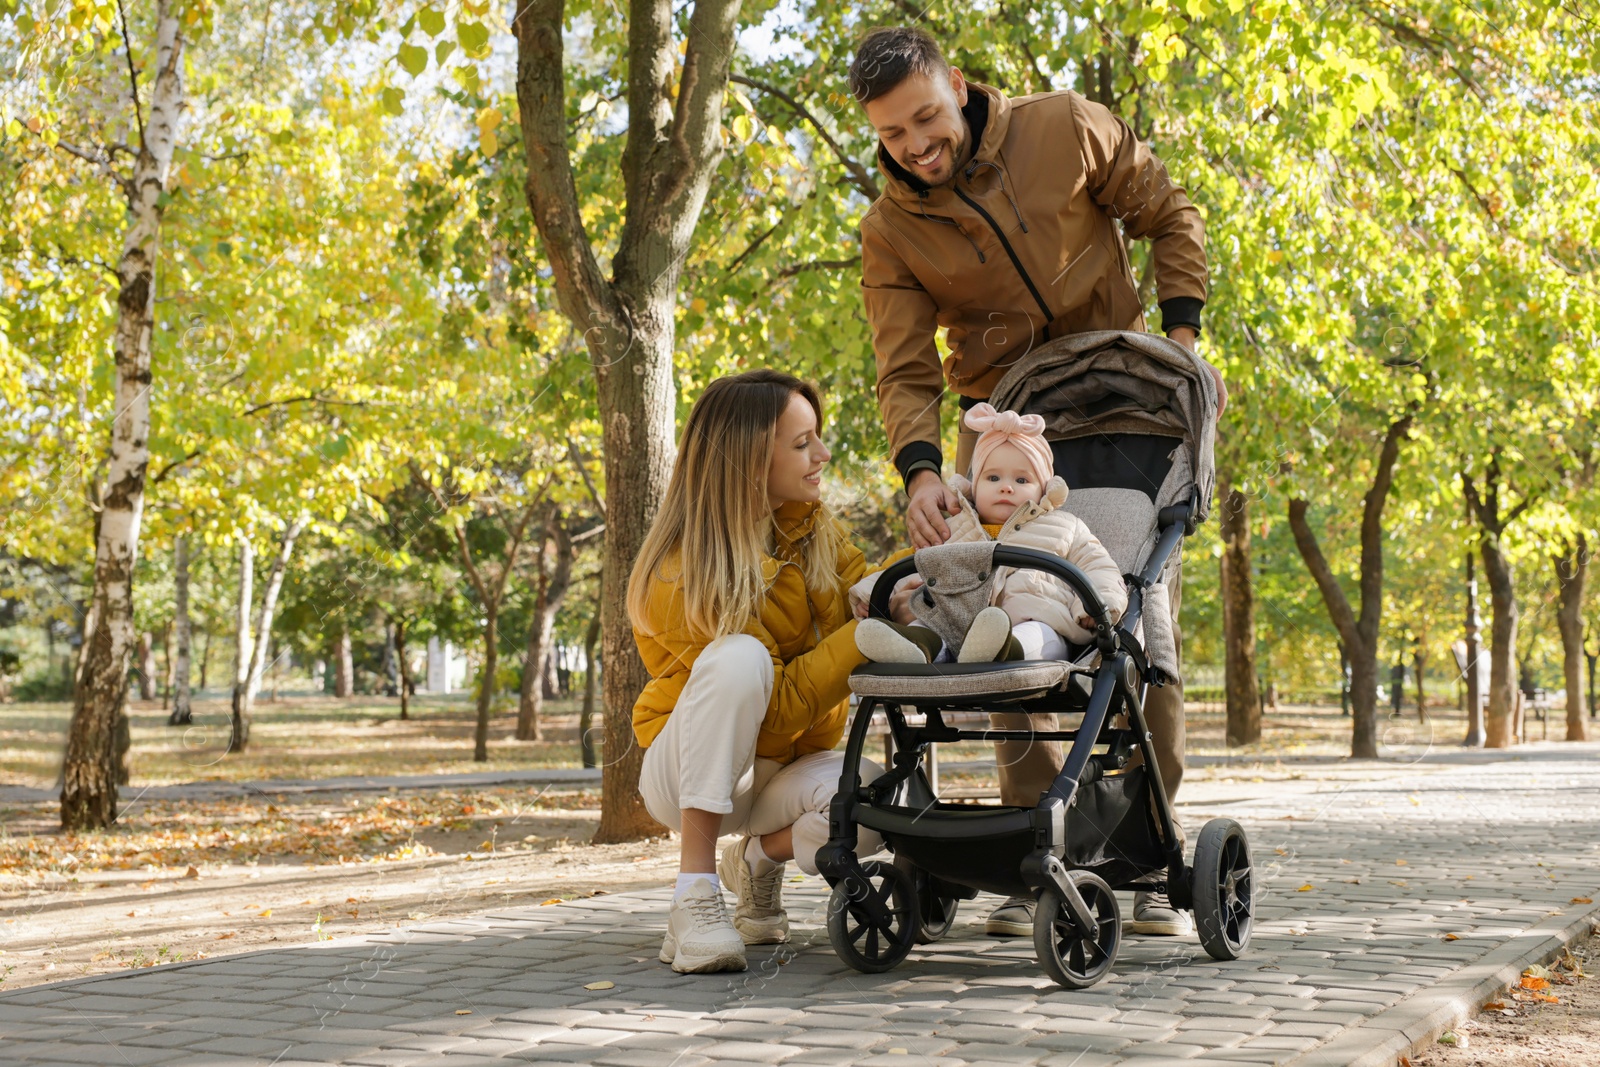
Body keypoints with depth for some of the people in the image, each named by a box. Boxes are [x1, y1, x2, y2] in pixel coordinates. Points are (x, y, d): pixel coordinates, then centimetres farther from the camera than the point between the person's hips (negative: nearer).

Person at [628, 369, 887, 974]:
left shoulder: (814, 531, -1)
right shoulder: (683, 576, -22)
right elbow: (780, 707, -26)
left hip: (784, 768, 5)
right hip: (687, 771, -5)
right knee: (740, 656, -36)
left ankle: (761, 859, 6)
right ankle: (694, 899, -34)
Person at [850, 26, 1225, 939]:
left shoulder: (1068, 130, -9)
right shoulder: (890, 232, -7)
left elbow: (1169, 217, 3)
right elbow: (906, 373, -11)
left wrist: (1182, 338, -6)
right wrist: (922, 472, -29)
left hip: (1124, 405, -1)